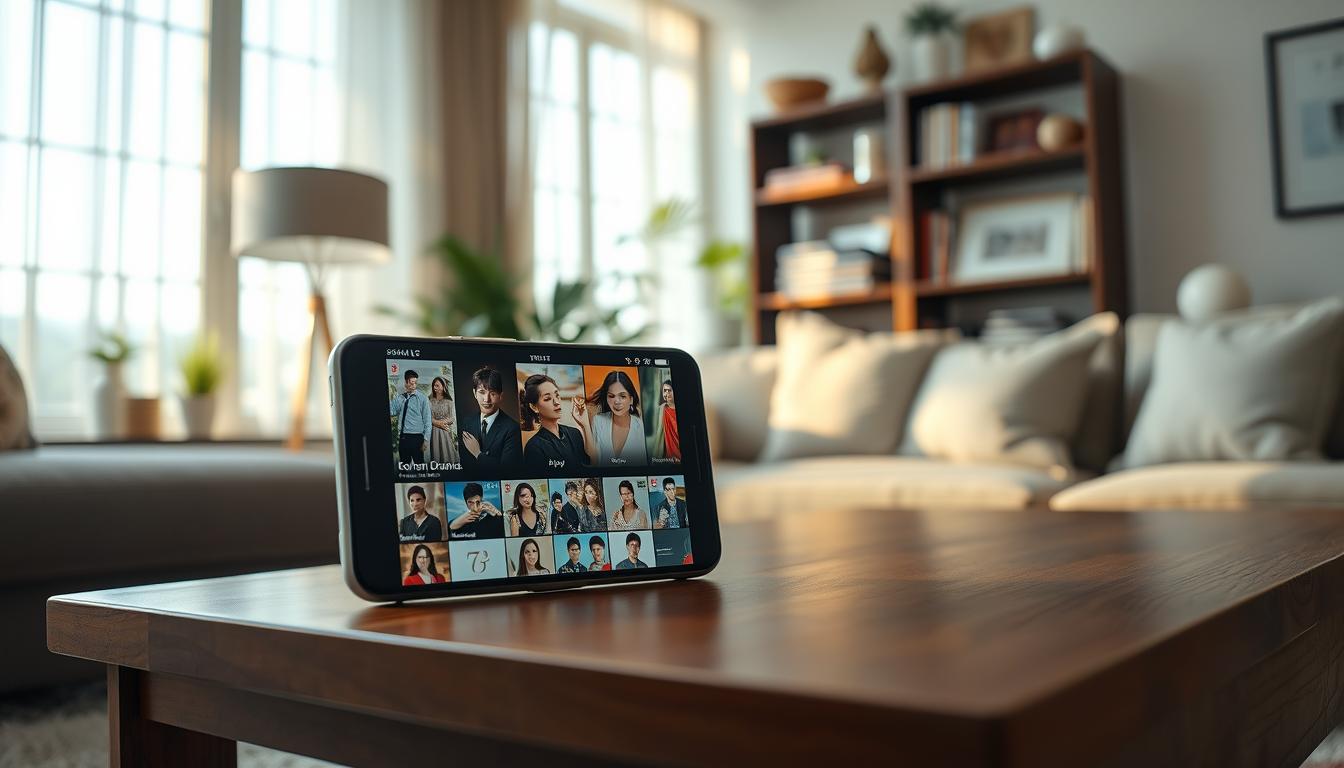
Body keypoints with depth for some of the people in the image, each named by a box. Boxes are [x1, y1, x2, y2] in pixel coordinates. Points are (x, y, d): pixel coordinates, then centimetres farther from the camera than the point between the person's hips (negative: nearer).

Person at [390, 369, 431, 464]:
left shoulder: (422, 399, -3)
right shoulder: (398, 398, 6)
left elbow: (427, 420, -4)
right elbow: (391, 411, -7)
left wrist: (426, 439, -9)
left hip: (416, 437, -4)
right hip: (402, 437, 4)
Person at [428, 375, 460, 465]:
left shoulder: (448, 401, 1)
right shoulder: (430, 401, 3)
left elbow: (451, 419, 0)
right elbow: (428, 417, -1)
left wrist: (442, 422, -10)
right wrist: (437, 423, -11)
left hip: (445, 431, 0)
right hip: (433, 431, 1)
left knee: (447, 452, -2)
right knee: (435, 453, 0)